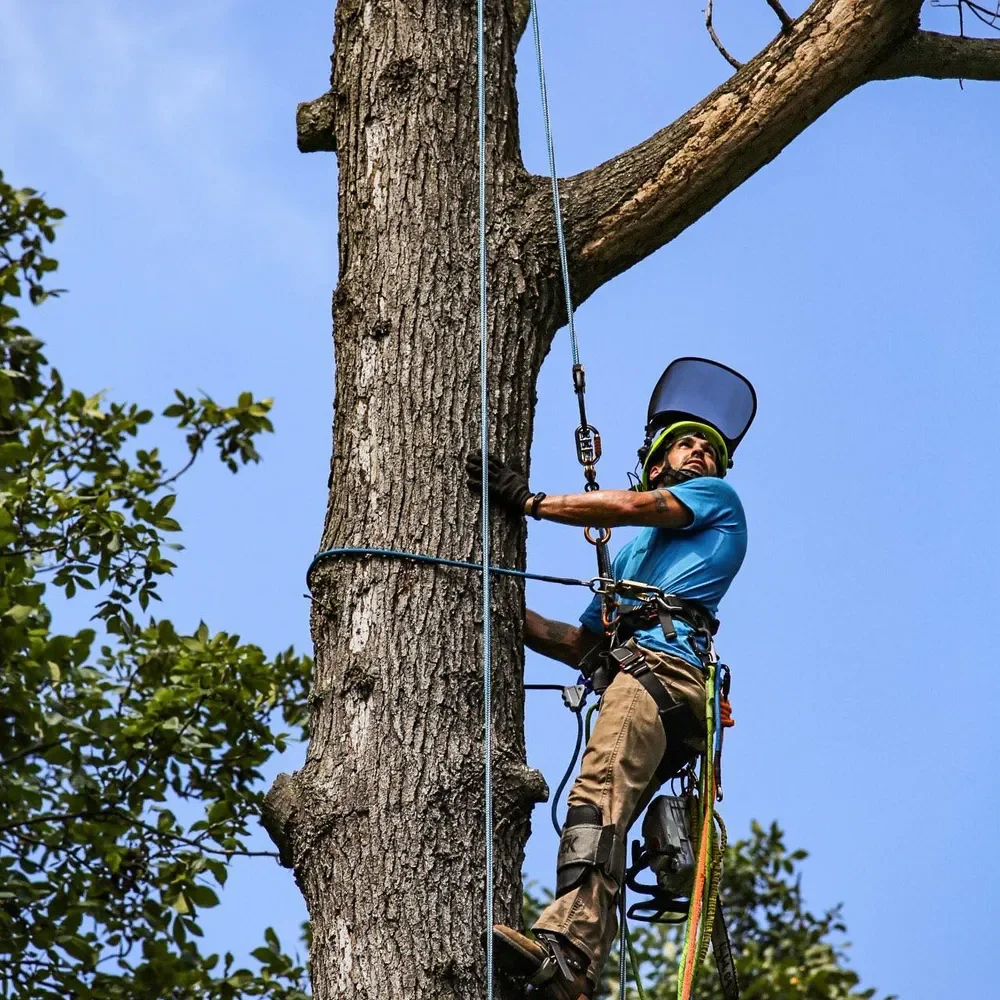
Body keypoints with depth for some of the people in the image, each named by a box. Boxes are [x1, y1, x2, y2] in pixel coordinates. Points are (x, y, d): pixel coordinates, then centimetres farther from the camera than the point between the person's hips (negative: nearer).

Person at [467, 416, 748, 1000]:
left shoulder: (720, 496, 21)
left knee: (599, 790, -30)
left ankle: (569, 949, -49)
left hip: (666, 664, -9)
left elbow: (632, 507, 4)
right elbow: (582, 646, 35)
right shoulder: (631, 556, 41)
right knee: (603, 820, -8)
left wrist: (531, 501, 7)